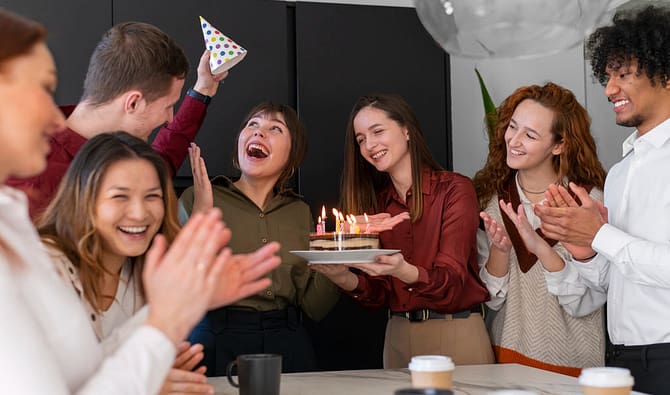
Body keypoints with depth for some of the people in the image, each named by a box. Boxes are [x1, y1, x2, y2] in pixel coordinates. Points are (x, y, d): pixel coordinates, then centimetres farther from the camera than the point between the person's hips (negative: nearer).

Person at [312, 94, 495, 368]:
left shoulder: (454, 189, -8)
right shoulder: (375, 203, 6)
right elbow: (378, 294, 3)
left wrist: (403, 271, -35)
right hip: (398, 337, 4)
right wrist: (345, 278, -18)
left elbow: (451, 279, -16)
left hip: (456, 335, -4)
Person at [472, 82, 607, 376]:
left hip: (571, 362, -3)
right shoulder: (490, 199, -1)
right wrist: (499, 250, -19)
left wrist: (540, 247, -27)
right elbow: (491, 299, -1)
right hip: (508, 353, 3)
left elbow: (584, 303, -15)